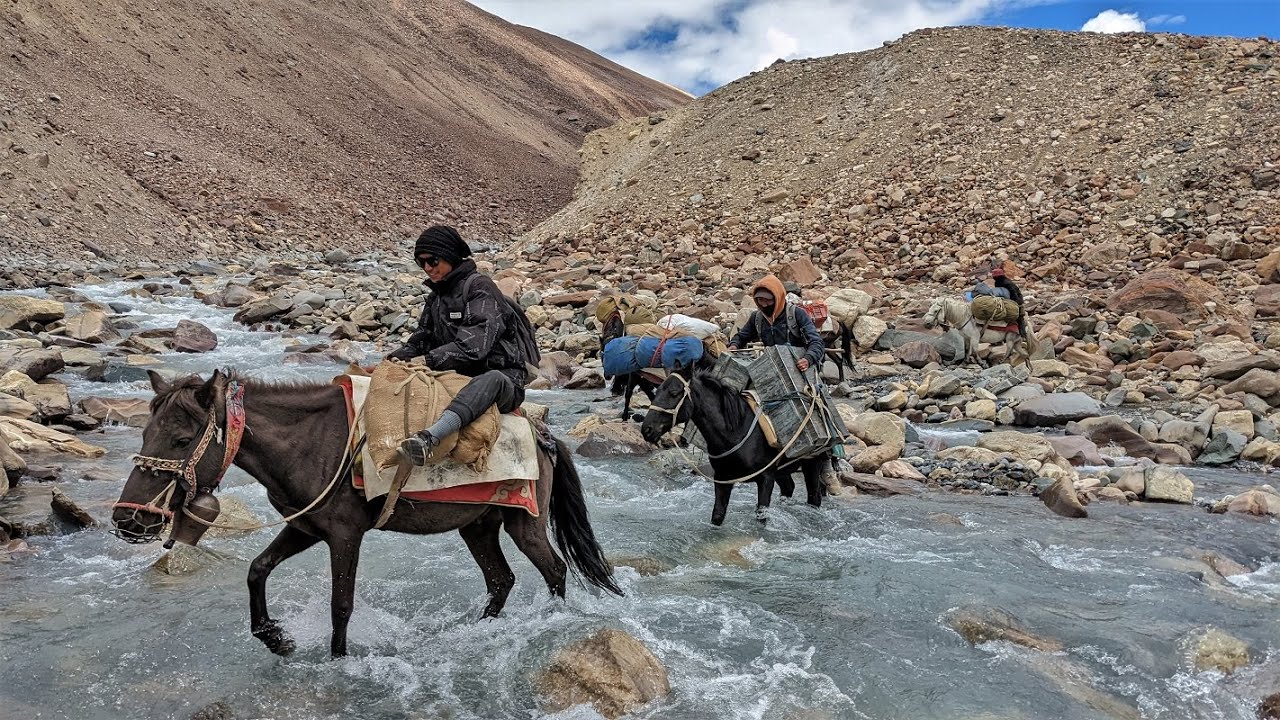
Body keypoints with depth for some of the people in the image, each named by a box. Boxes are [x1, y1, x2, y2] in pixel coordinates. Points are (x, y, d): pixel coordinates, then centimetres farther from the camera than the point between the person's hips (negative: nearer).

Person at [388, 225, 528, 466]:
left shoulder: (479, 286, -7)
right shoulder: (435, 297, 19)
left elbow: (477, 341, -21)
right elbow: (422, 339, 17)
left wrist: (430, 360, -26)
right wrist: (399, 356, -5)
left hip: (503, 377, -9)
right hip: (459, 378, 9)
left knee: (492, 379, -43)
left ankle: (429, 438, -67)